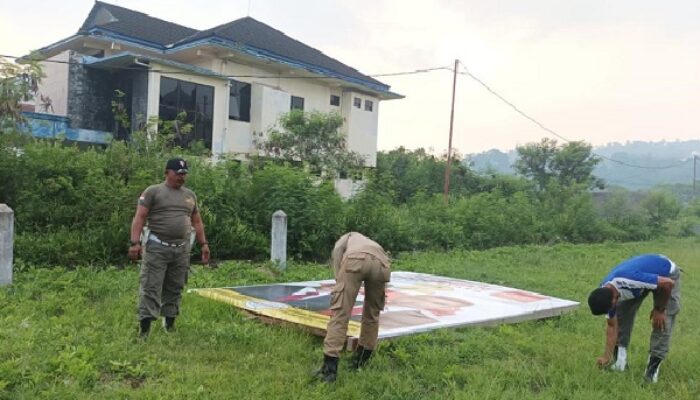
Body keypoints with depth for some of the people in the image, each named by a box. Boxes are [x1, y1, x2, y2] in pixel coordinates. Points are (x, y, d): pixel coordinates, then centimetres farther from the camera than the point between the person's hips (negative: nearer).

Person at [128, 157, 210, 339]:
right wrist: (135, 242, -16)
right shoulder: (153, 191, 0)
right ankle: (145, 326, -6)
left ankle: (170, 321, 22)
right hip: (157, 247, -5)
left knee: (174, 288, 10)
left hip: (182, 249, 5)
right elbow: (139, 217, -6)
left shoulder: (190, 195, 16)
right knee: (151, 286, -6)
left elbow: (197, 222, 20)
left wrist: (204, 244, 12)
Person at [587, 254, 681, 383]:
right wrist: (607, 356, -9)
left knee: (663, 319, -15)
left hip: (667, 274, -5)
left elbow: (668, 283, -31)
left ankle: (654, 363, -6)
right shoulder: (606, 294, -19)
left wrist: (659, 310, -18)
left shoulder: (629, 280, -43)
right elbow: (612, 325, -7)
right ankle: (620, 353, 6)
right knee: (622, 312, -5)